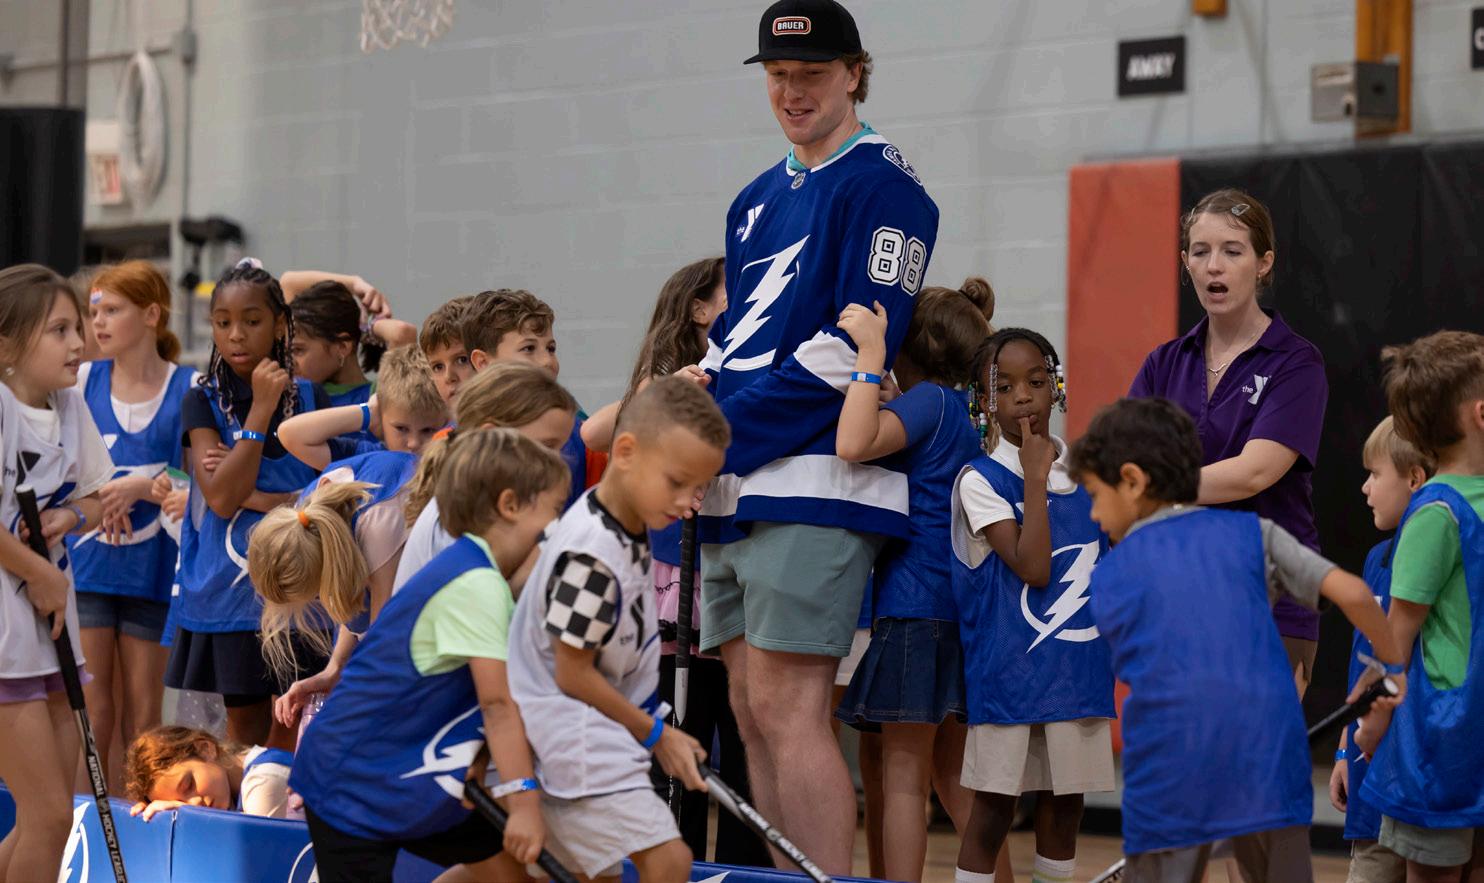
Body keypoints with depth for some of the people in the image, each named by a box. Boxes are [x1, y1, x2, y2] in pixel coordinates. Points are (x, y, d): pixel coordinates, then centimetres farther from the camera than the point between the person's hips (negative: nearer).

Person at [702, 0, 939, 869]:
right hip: (734, 487, 8)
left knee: (789, 708, -13)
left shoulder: (882, 183, -5)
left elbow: (857, 342, -13)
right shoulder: (759, 199, 21)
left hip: (814, 480, -8)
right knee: (755, 716, 7)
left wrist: (730, 425, -14)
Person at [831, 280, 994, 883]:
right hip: (962, 609, 8)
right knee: (954, 778, 15)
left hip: (914, 609, -8)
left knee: (903, 776, -5)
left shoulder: (930, 401, -11)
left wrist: (870, 352, -23)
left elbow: (854, 444, -27)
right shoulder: (976, 410, 14)